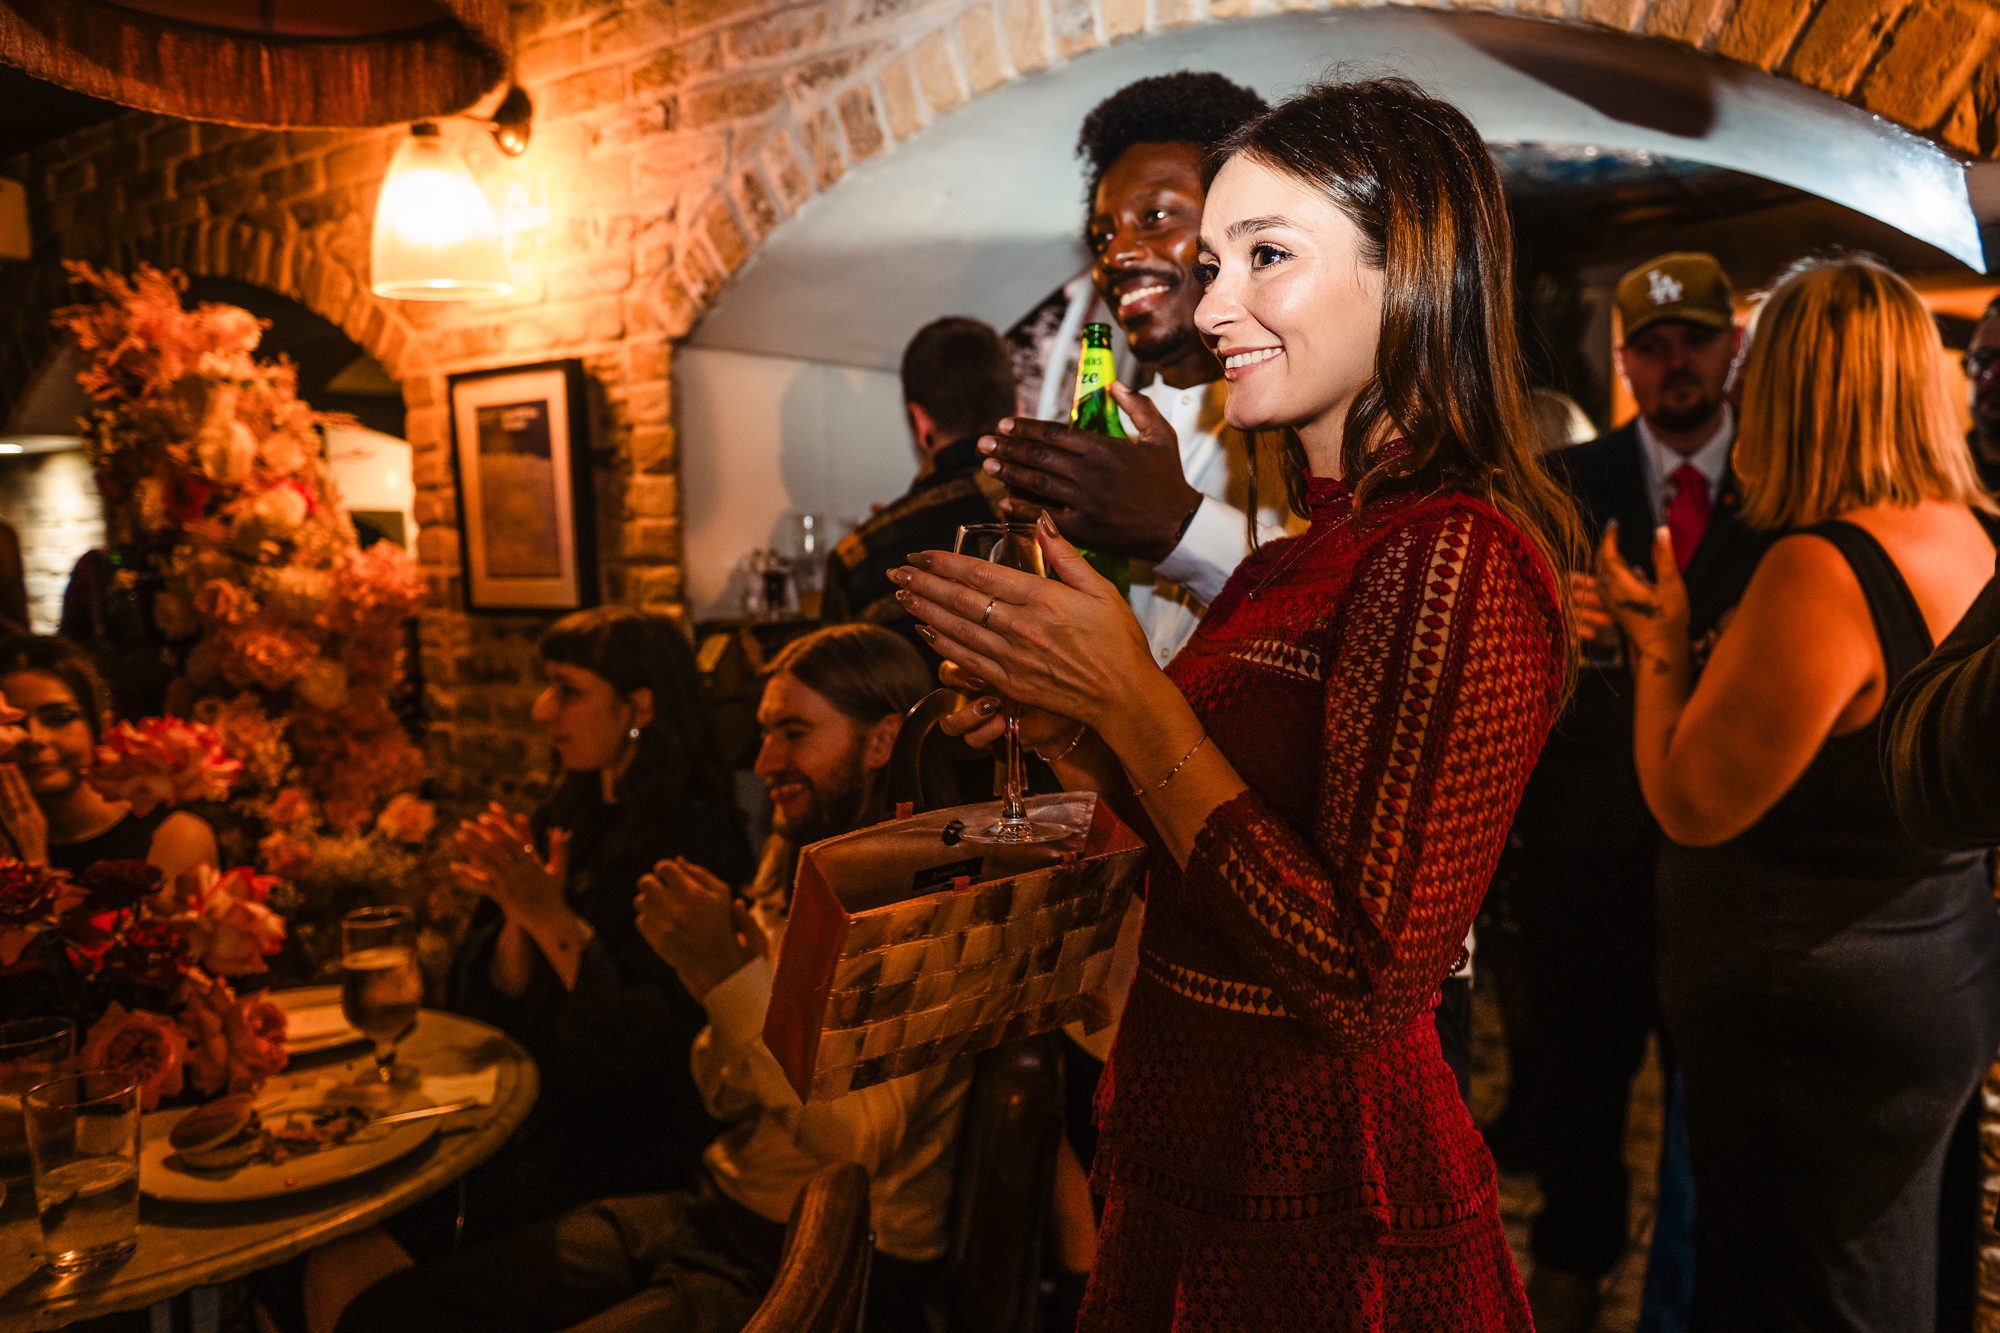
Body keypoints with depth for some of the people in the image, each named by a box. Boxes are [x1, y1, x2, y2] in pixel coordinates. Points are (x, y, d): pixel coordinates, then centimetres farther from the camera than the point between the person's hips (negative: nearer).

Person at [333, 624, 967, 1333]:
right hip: (715, 1212, 8)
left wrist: (731, 975, -21)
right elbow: (725, 1095, 11)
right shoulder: (793, 865, 11)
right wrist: (718, 972, -8)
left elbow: (861, 1143, -23)